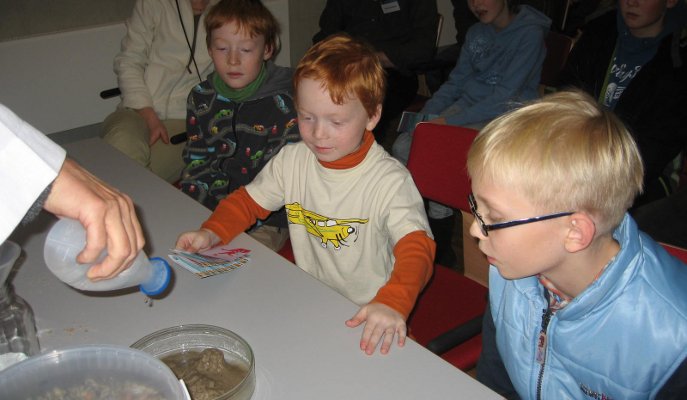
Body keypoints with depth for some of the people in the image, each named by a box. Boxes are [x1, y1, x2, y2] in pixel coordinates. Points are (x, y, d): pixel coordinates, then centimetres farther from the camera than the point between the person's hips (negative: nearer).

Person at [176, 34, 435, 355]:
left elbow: (416, 248, -25)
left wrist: (393, 303, -44)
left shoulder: (390, 181, -15)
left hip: (365, 319, -4)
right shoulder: (291, 160, 1)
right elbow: (247, 200, 14)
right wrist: (211, 233, -7)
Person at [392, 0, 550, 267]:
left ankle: (440, 252, -15)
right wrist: (425, 116, -1)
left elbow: (505, 96, -17)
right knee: (402, 147, -15)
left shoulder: (530, 33, -10)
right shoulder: (476, 33, 13)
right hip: (466, 104, 7)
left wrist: (450, 121, -21)